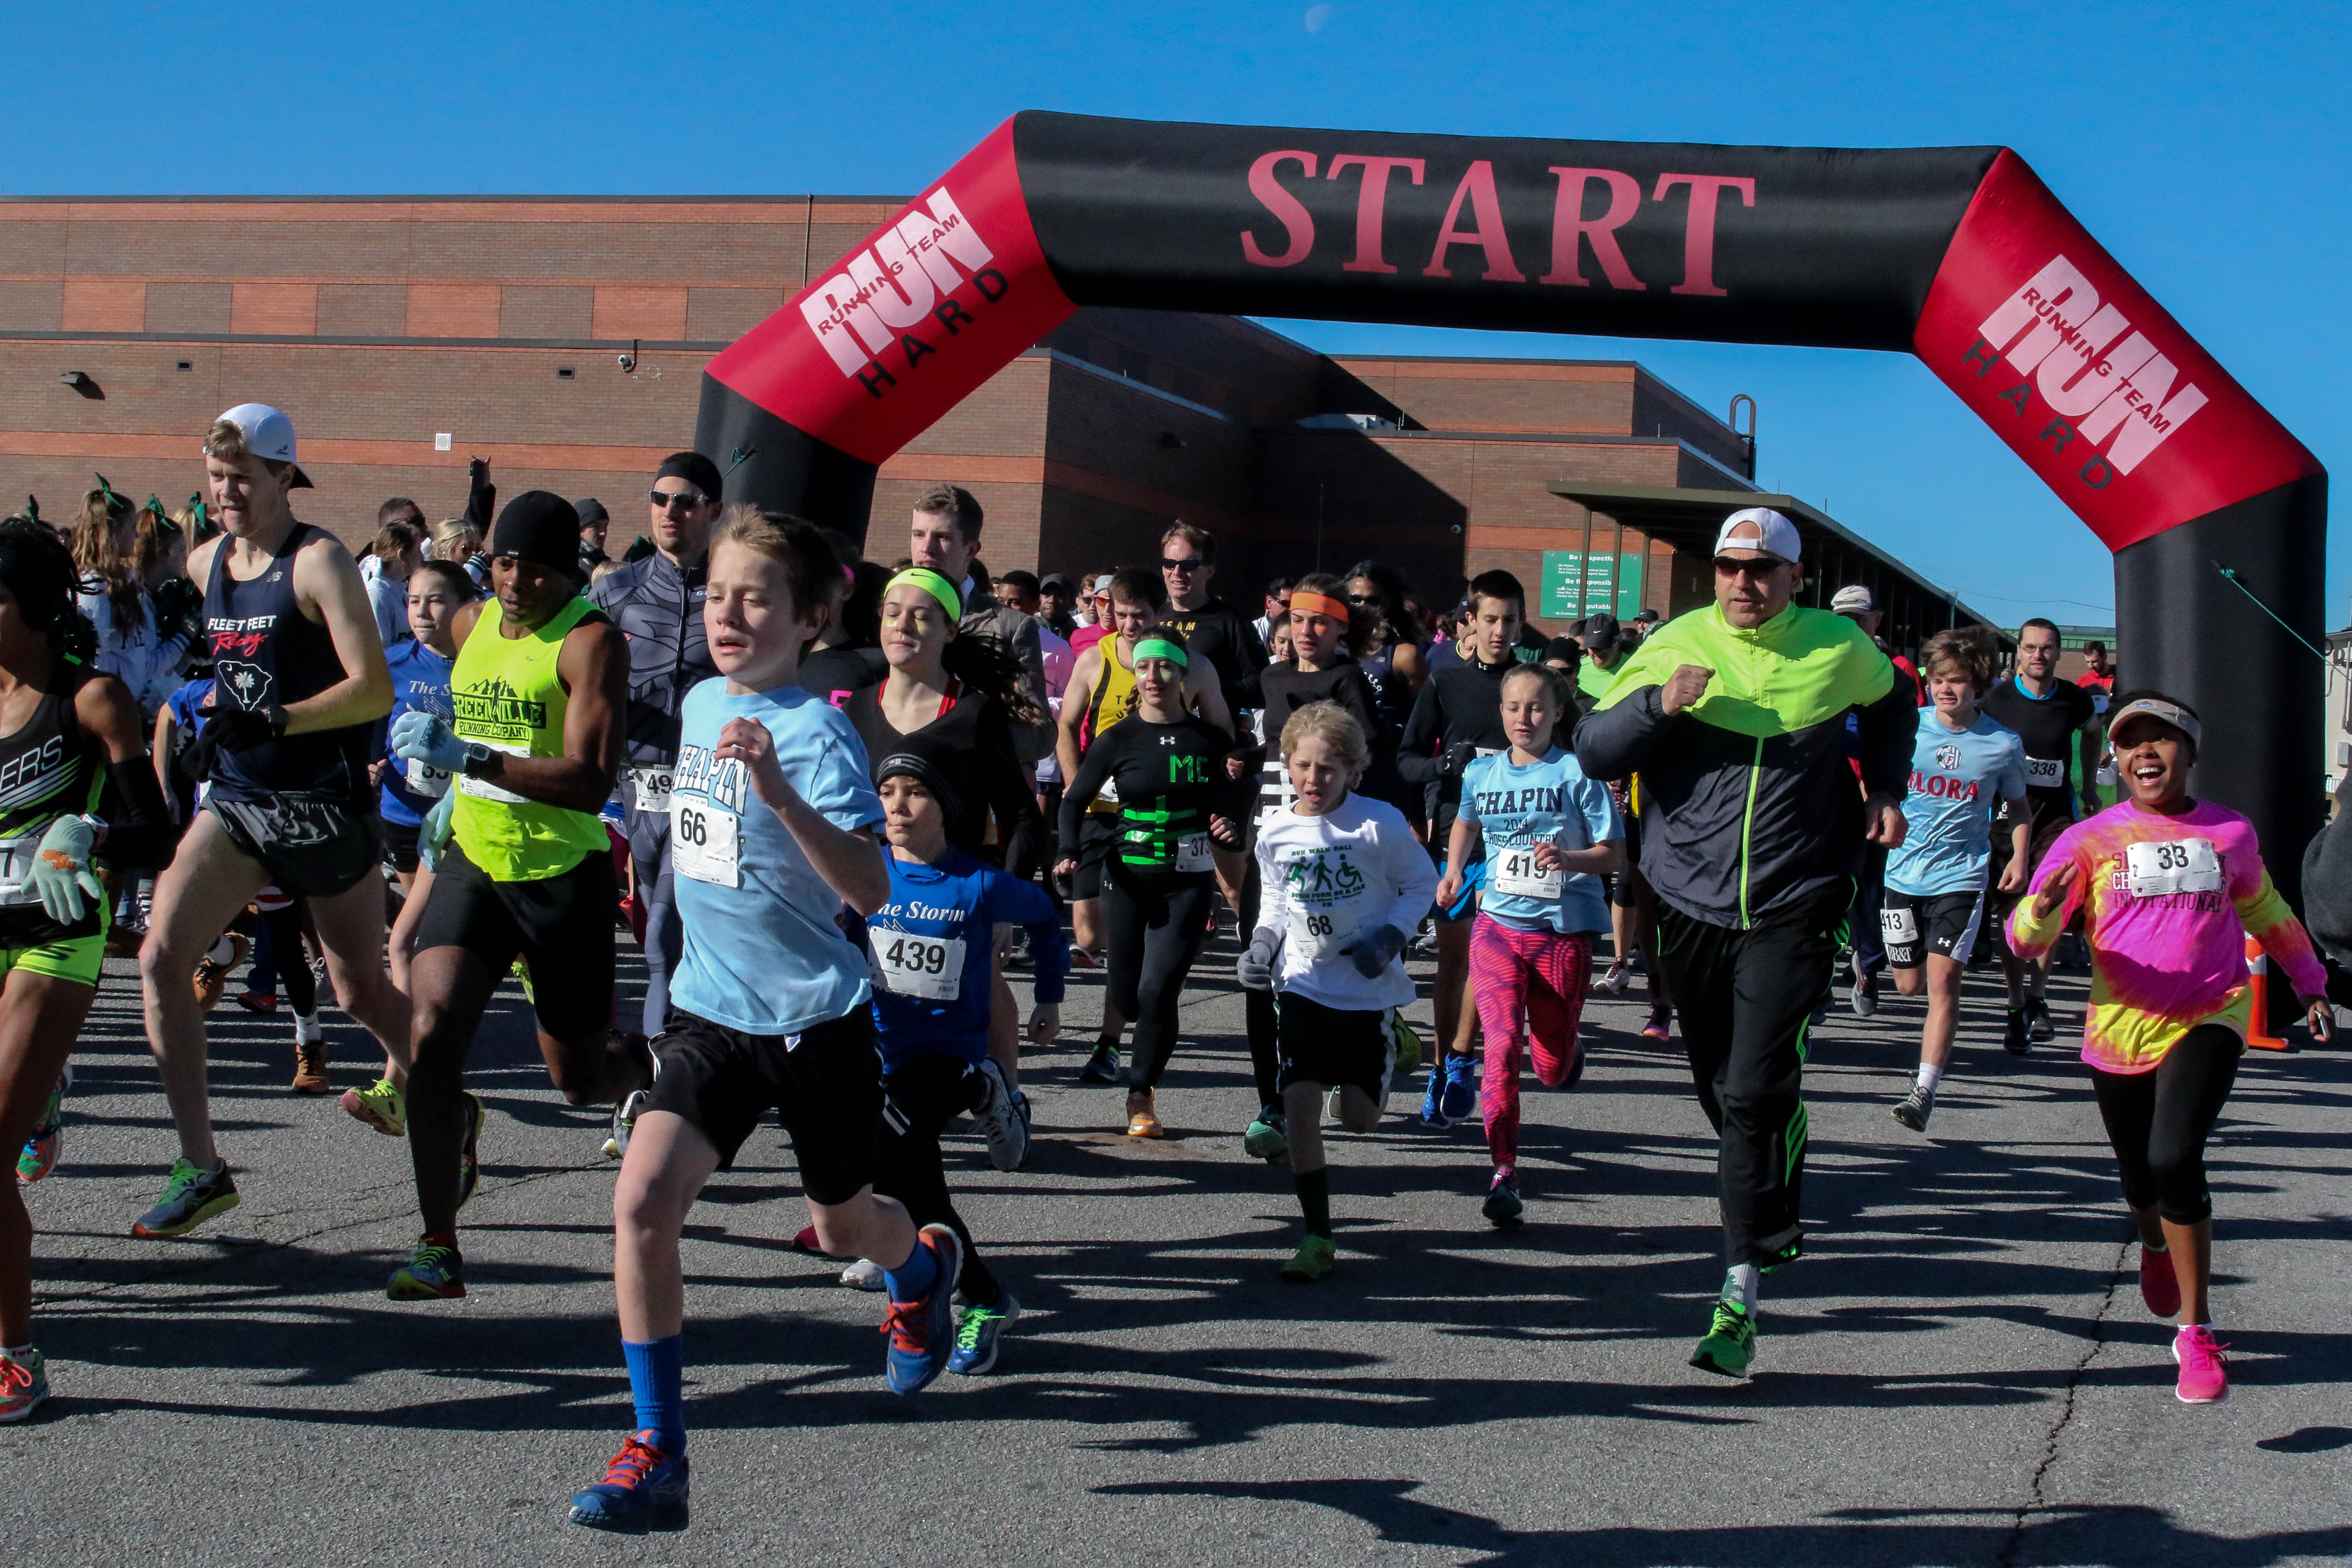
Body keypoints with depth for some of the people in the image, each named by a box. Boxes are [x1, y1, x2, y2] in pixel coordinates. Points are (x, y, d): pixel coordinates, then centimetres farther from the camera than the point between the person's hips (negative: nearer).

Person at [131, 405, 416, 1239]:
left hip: (324, 802, -6)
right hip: (236, 801, 6)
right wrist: (210, 725, 13)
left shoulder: (319, 562, -12)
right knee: (161, 957, -12)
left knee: (362, 991, 6)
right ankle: (200, 1167, -6)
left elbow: (374, 690, -20)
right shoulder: (205, 563, 8)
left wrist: (273, 721, -29)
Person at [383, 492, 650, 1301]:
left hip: (565, 875, -5)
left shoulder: (590, 641, -15)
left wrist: (469, 759, -30)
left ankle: (640, 1064, 48)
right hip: (474, 862, 5)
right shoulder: (470, 624, 7)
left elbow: (591, 782, -26)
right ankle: (438, 1248, -7)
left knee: (580, 1078, 8)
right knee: (431, 1033, -16)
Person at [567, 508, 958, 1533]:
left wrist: (781, 795, -43)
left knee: (844, 1227, 16)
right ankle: (657, 1456, -7)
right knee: (643, 1200, -15)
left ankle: (928, 1267, 54)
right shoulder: (700, 704, 3)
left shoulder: (814, 733, -19)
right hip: (712, 1014, 5)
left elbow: (871, 889, -31)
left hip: (816, 1021, -5)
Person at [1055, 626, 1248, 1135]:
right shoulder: (1118, 739, -2)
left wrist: (1230, 826, -5)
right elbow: (1075, 800, 5)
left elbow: (1244, 789, 15)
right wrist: (1068, 852, -12)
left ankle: (1142, 1096, 3)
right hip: (1129, 877, 1)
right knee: (1129, 996, 6)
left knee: (1157, 991, -14)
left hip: (1189, 882, -1)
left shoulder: (1209, 739, 0)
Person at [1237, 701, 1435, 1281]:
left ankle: (1389, 1054, 43)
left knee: (1360, 1118, 6)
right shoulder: (1275, 832, -3)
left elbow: (1422, 884, -1)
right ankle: (1317, 1238, 1)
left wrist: (1392, 935, -16)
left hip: (1370, 988, -2)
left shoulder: (1381, 824, -14)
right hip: (1304, 986, 2)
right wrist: (1263, 944, -5)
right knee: (1299, 1106, -11)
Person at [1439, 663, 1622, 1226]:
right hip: (1498, 925, 2)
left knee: (1551, 1067, 8)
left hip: (1563, 930, -2)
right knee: (1501, 1048, -15)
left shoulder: (1576, 773, -6)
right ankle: (1504, 1173, -8)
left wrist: (1568, 858, -24)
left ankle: (1566, 1047, 47)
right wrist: (1454, 870, 15)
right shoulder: (1481, 774, 6)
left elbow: (1615, 854, -6)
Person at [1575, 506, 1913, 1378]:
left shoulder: (1840, 648, 4)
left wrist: (1887, 789, 13)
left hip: (1795, 910, -2)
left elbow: (1890, 703, 27)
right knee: (1722, 1092, 10)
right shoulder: (1676, 647, 1)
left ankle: (1739, 1298, -13)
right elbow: (1593, 753, -1)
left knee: (1758, 1091, -14)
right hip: (1692, 905, 2)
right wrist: (1658, 704, -18)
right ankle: (1774, 1222, 36)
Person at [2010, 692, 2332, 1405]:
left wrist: (2310, 985, 27)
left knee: (2175, 1157, -23)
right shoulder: (2091, 841, -4)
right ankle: (2157, 1248, 56)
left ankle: (2197, 1332, -10)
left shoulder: (2231, 834, 3)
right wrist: (2042, 911, -33)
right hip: (2121, 1032, 1)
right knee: (2142, 1178, 17)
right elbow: (2026, 938, -11)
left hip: (2209, 1023, -1)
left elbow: (2266, 911, 22)